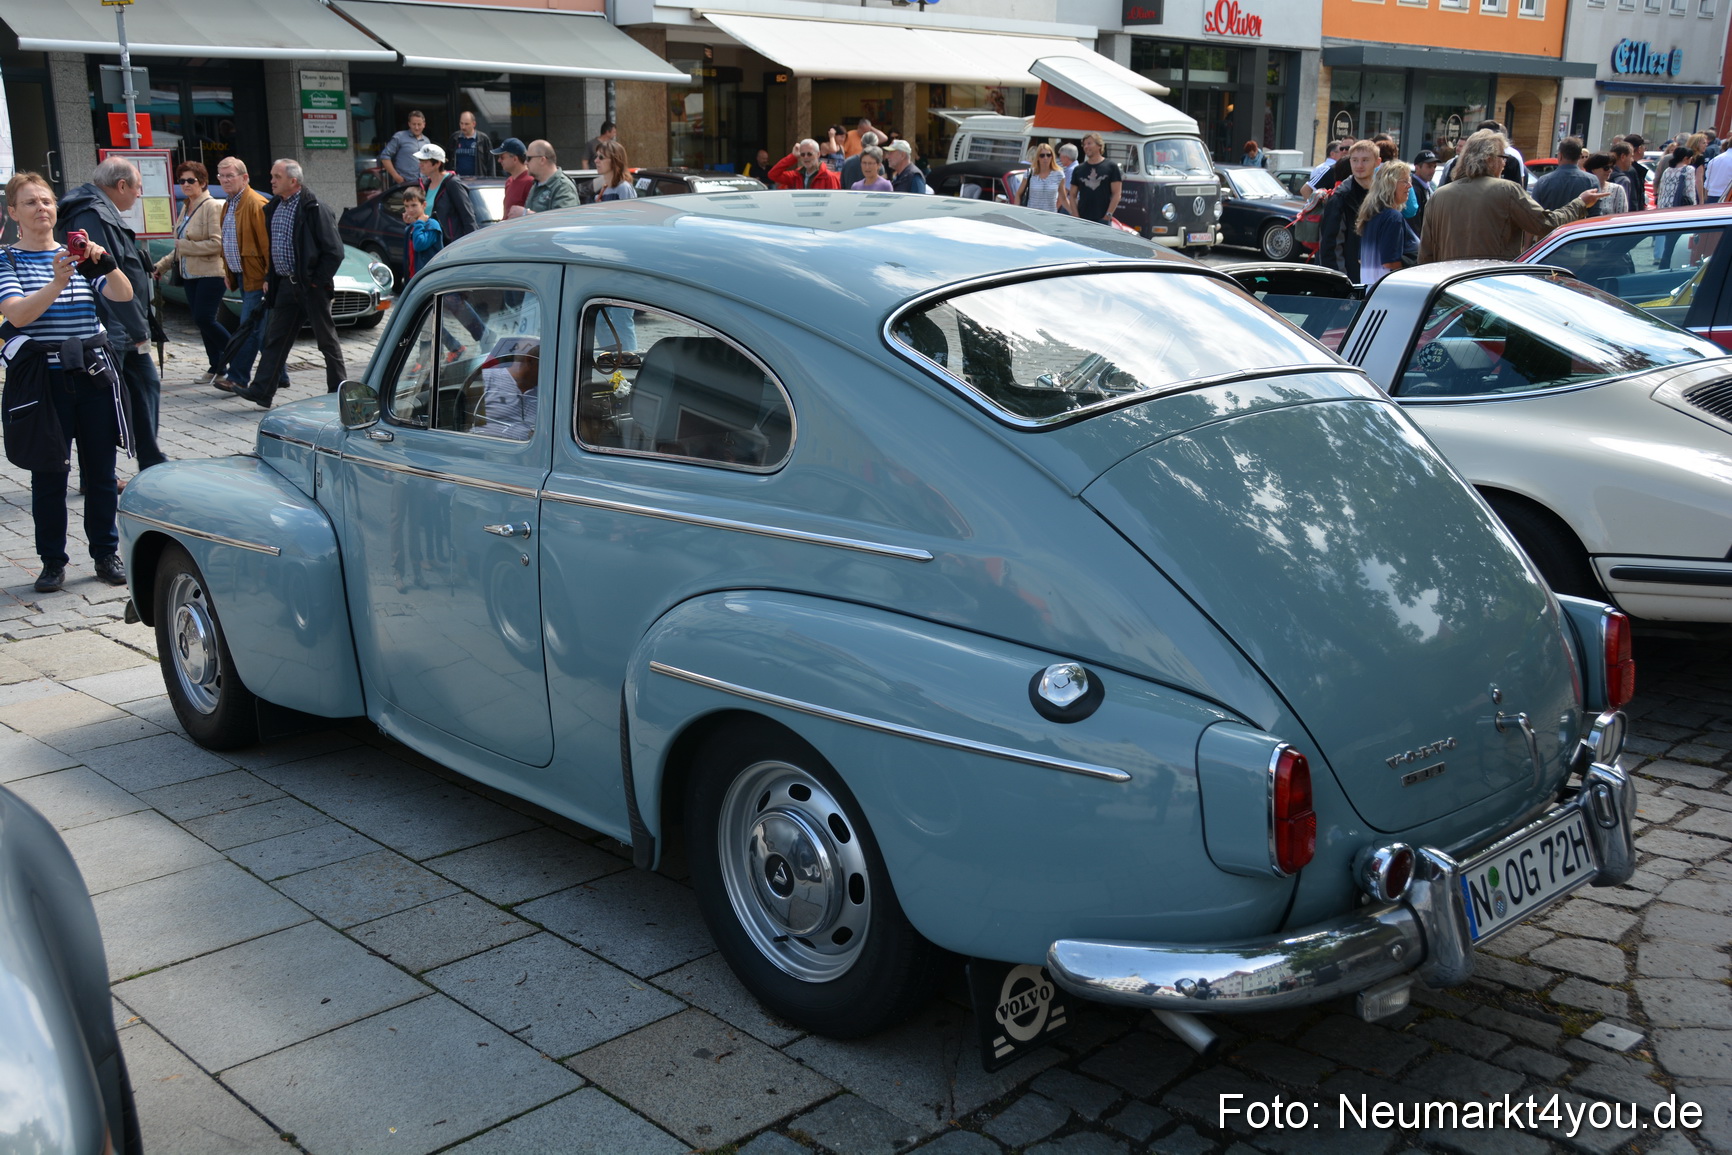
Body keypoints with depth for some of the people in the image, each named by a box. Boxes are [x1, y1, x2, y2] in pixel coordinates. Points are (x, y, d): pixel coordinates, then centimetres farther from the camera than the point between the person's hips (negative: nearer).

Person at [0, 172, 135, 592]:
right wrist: (58, 283, -31)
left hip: (93, 374, 3)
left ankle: (106, 553, 21)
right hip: (42, 380, -3)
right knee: (49, 474, 3)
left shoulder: (79, 257, 10)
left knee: (101, 471, 8)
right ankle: (53, 561, 13)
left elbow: (123, 294, -4)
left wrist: (105, 263, -24)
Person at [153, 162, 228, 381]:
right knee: (202, 321, 8)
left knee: (204, 319, -12)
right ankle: (216, 366, 14)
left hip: (210, 274, -8)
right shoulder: (186, 208, 16)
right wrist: (161, 266, 17)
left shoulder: (212, 207, -11)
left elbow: (217, 243, -20)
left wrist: (185, 246, -15)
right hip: (190, 274, 8)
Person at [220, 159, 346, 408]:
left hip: (310, 286, -7)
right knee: (275, 338, 6)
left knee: (326, 339, 3)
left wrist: (318, 281, -14)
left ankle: (338, 390, 14)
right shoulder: (274, 208, 12)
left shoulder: (313, 209, -13)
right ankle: (262, 390, 6)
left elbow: (334, 250, -14)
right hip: (285, 283, 8)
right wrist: (269, 278, 14)